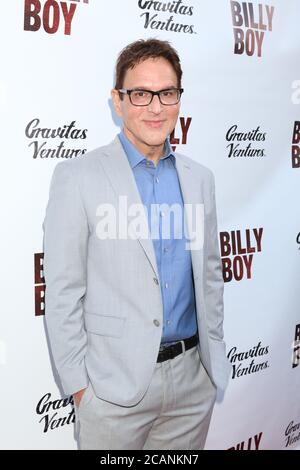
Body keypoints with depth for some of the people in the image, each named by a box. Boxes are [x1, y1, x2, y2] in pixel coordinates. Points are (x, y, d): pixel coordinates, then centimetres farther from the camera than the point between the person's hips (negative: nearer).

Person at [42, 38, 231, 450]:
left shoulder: (200, 178, 6)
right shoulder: (78, 177, -9)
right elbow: (63, 293, -9)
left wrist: (214, 355, 12)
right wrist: (78, 384, -9)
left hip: (194, 378, 5)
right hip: (115, 385, -4)